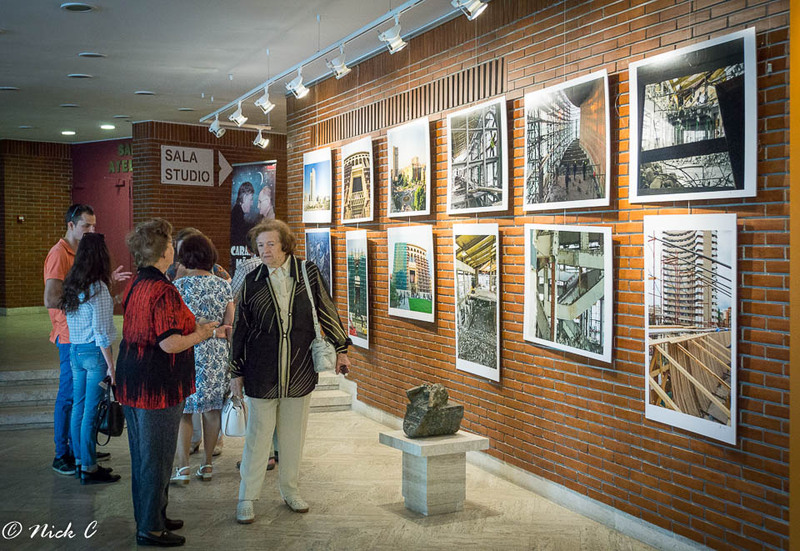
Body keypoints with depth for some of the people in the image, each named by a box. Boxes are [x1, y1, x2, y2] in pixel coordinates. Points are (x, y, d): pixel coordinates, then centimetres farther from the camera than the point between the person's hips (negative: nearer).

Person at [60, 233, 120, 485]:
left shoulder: (71, 284, 7)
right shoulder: (98, 288, -16)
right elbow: (101, 331, -17)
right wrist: (111, 364, -13)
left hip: (75, 350, 8)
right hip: (95, 352, -8)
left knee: (78, 407, 14)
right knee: (92, 411, -2)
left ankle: (81, 460, 24)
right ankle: (89, 469, 4)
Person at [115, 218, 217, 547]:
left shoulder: (136, 284, 8)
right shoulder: (164, 291, -21)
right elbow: (169, 343, -26)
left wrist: (194, 329, 15)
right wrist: (200, 334, -8)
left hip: (133, 380, 9)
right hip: (158, 384, -9)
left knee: (142, 454, 19)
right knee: (156, 456, 2)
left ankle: (148, 518, 32)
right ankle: (151, 528, 12)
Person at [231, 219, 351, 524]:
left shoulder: (307, 273, 0)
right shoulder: (252, 282, -2)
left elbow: (326, 311, 9)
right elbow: (241, 328, 4)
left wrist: (340, 348, 9)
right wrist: (236, 372, 5)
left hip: (299, 370, 2)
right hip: (261, 373, -1)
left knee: (293, 435, 12)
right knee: (257, 436, 3)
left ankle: (290, 490, 28)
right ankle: (247, 499, 14)